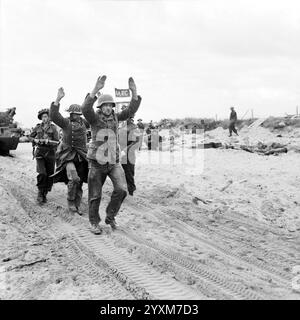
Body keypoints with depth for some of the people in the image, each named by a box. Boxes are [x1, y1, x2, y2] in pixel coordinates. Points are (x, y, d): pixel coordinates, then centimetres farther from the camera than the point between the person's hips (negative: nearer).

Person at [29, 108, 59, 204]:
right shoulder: (38, 127, 7)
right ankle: (40, 193, 0)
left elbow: (57, 142, -2)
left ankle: (44, 194, 19)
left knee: (50, 175, 3)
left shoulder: (53, 128, 1)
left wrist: (48, 141, -19)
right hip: (39, 152, 0)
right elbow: (30, 137, 18)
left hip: (50, 153, 0)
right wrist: (35, 140, -2)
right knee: (42, 173, -16)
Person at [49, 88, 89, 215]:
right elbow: (54, 115, -23)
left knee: (79, 183, 9)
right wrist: (58, 99, -33)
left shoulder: (83, 122, 10)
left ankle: (77, 206, 23)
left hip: (81, 157, 6)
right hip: (68, 156, -5)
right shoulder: (65, 122, -6)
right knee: (73, 179, -25)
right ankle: (70, 202, -5)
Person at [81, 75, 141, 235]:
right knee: (95, 195, 6)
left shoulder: (115, 116, 4)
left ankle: (110, 216, 10)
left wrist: (134, 92, -22)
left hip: (113, 161, 3)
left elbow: (131, 110, -7)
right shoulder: (94, 117, -9)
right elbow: (85, 108, -31)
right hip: (97, 162, -3)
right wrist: (95, 90, -44)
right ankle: (94, 223, 25)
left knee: (121, 190, -13)